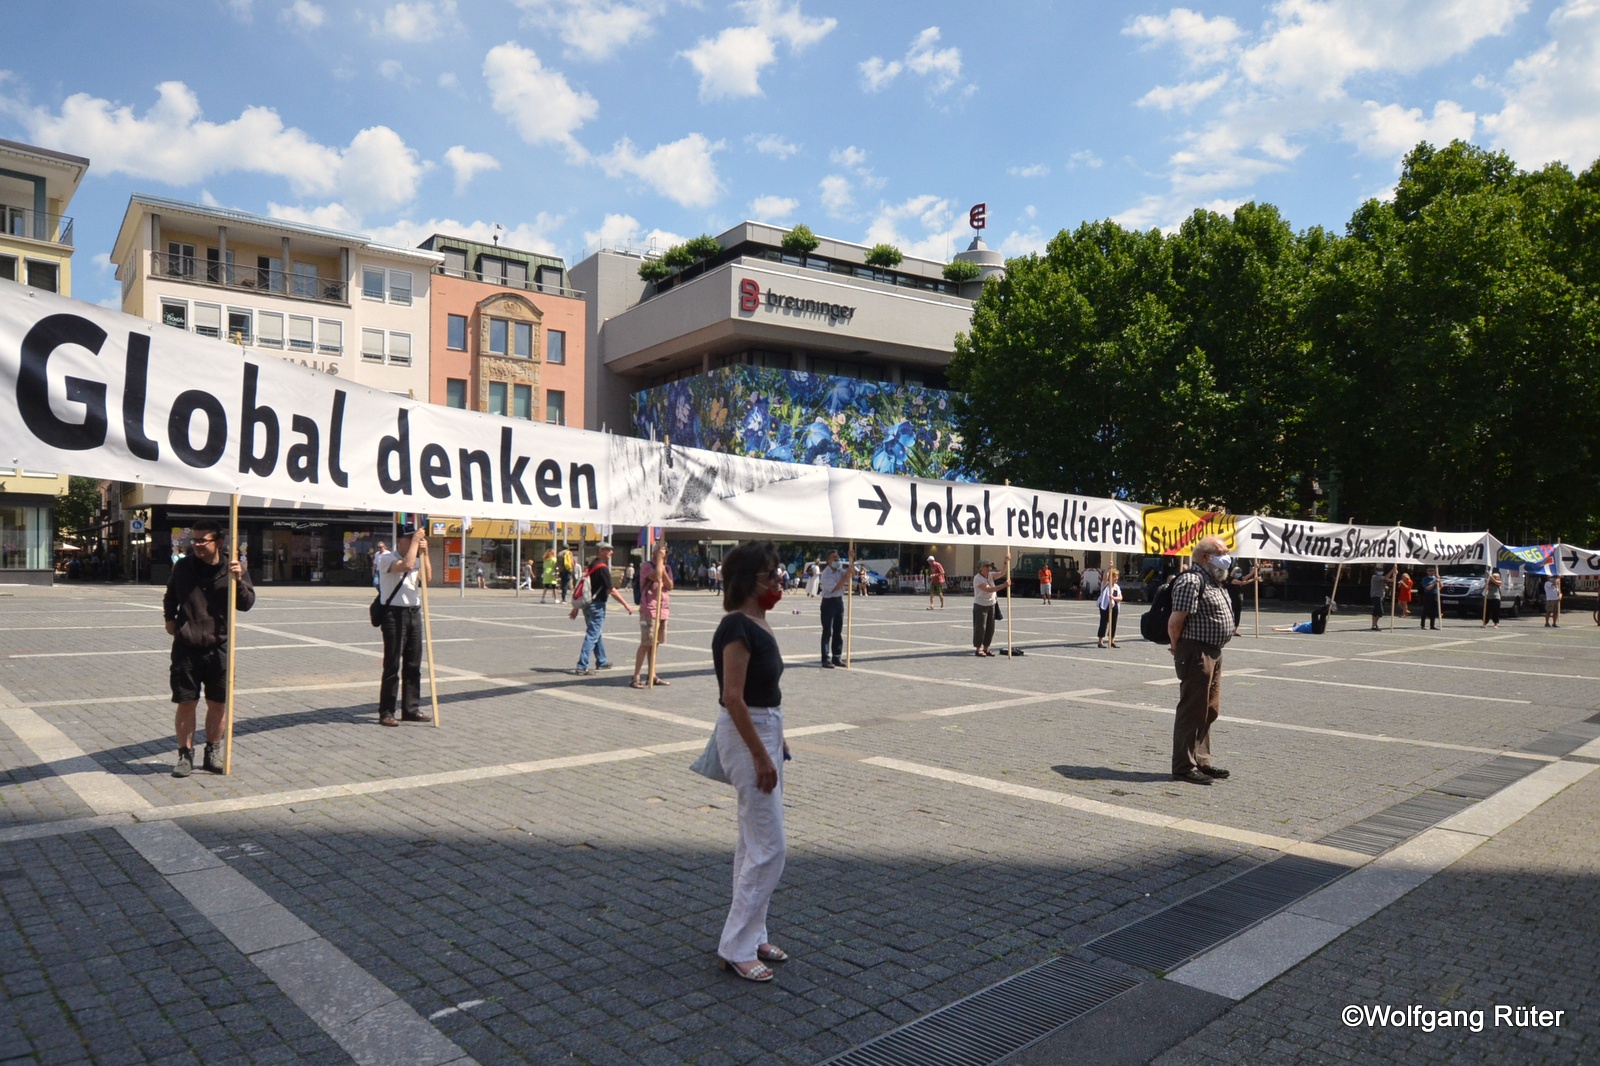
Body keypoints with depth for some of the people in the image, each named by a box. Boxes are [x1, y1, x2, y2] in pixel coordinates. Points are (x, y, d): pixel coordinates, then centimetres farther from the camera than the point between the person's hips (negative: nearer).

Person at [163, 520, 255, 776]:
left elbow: (247, 603, -6)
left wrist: (238, 580, -21)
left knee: (218, 704, 8)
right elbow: (170, 595, 21)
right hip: (186, 647, 0)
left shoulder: (233, 569, -1)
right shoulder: (183, 566, 4)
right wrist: (169, 618, 8)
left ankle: (213, 753, 23)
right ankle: (185, 754, 16)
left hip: (218, 648, 0)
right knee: (186, 703, 3)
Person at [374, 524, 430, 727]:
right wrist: (415, 541, -17)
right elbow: (406, 565, -25)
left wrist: (424, 552, -5)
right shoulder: (387, 557, -6)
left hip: (414, 612, 7)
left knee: (413, 664, 10)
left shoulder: (417, 559, 15)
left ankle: (411, 709, 18)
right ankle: (386, 712, 3)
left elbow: (426, 578, -1)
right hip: (394, 613, -7)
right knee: (392, 665, -4)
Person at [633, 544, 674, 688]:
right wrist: (659, 559, -15)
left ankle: (652, 675, 20)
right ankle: (636, 677, -7)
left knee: (655, 643, 13)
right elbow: (656, 576, -25)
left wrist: (664, 570, -8)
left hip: (663, 610, 7)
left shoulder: (666, 568, 15)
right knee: (646, 643, -10)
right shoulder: (647, 566, -6)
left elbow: (670, 586, 3)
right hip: (649, 610, -7)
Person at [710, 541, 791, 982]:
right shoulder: (737, 627, -20)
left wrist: (777, 740, 20)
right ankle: (736, 948, 7)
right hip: (745, 735, -10)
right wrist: (761, 756, -21)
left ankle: (752, 935, 28)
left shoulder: (757, 622, 9)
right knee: (769, 848, -4)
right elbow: (733, 697, -23)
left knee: (753, 843, 16)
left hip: (765, 729, 10)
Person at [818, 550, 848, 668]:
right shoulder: (826, 574, -13)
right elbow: (836, 587, -19)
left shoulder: (840, 570, 8)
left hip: (839, 601, 7)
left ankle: (837, 657, 18)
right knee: (827, 632, -5)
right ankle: (825, 659, -4)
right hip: (829, 602, -7)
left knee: (838, 631, 11)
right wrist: (846, 576, -21)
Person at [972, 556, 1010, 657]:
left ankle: (986, 648, 18)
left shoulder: (991, 575, 6)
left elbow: (1003, 572, 2)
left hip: (991, 605, 8)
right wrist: (1004, 585, -30)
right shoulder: (977, 578, -17)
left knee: (990, 628, 9)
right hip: (980, 606, -7)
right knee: (980, 627, -4)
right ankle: (978, 649, 3)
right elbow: (989, 589, -26)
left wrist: (1007, 561, -12)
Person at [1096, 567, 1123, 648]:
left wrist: (1114, 598, -15)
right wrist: (1110, 569, -29)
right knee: (1104, 623, -7)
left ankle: (1112, 641, 21)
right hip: (1105, 606, -7)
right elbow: (1105, 577, -25)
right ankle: (1100, 642, -6)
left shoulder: (1117, 586, 14)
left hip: (1114, 607, 7)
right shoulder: (1106, 584, -4)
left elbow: (1120, 597, 4)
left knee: (1113, 624, 11)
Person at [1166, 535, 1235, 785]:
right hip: (1197, 654, -10)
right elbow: (1175, 621, -22)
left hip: (1213, 653, 10)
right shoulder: (1191, 580, -17)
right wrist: (1178, 648, -8)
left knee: (1209, 710, 16)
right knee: (1192, 711, -5)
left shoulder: (1212, 582, 16)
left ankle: (1201, 761, 27)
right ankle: (1184, 767, 3)